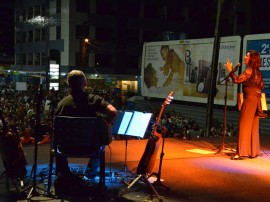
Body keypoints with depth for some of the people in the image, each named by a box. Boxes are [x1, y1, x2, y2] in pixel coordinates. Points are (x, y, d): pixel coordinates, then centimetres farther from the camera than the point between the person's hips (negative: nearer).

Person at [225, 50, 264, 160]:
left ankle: (242, 152, -9)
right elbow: (262, 86, 16)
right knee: (254, 126, 12)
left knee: (244, 125, -7)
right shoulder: (258, 71, 13)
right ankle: (253, 151, 16)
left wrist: (230, 70, -9)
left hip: (250, 98, -9)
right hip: (257, 99, 9)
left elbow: (237, 80, -19)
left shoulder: (249, 70, -11)